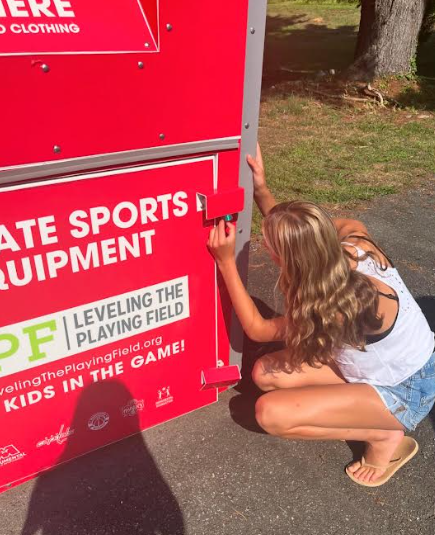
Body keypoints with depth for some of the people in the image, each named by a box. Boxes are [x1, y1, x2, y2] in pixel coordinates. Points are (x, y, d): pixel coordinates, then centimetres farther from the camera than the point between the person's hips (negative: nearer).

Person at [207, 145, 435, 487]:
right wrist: (261, 191, -14)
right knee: (265, 373, -5)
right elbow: (298, 234, 0)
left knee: (271, 413, -20)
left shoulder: (345, 308, -37)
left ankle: (384, 436, -4)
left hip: (405, 392, -7)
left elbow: (257, 329, -22)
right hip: (389, 362, 7)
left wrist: (226, 260, -26)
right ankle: (358, 412, 6)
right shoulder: (353, 240, -21)